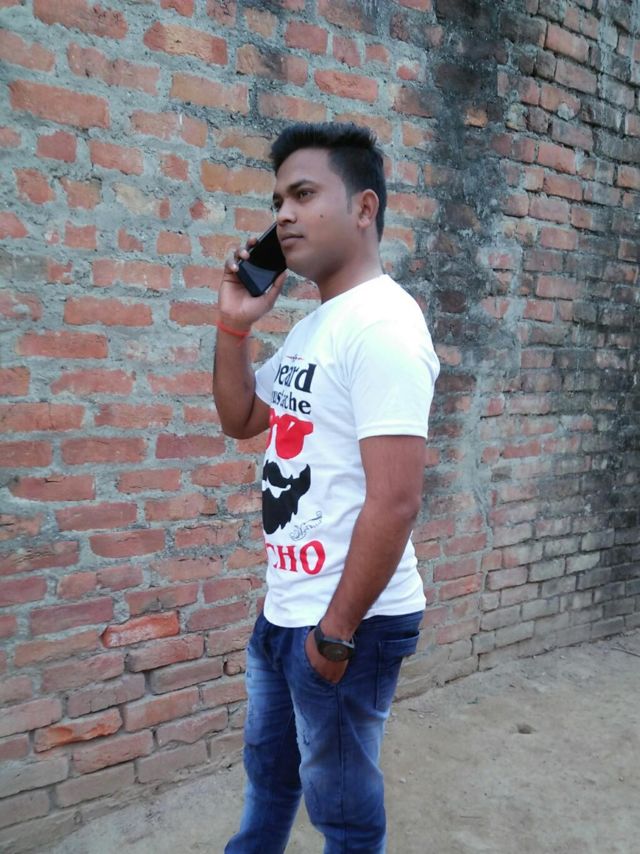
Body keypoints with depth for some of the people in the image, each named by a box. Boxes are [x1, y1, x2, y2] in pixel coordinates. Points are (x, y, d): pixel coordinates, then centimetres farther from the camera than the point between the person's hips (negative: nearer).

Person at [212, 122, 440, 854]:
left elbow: (395, 501, -25)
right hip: (283, 611, 9)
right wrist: (234, 324, 2)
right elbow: (241, 420, 16)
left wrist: (337, 632, -18)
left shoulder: (380, 325, -20)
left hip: (348, 622, -8)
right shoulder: (313, 324, 8)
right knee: (267, 771, 29)